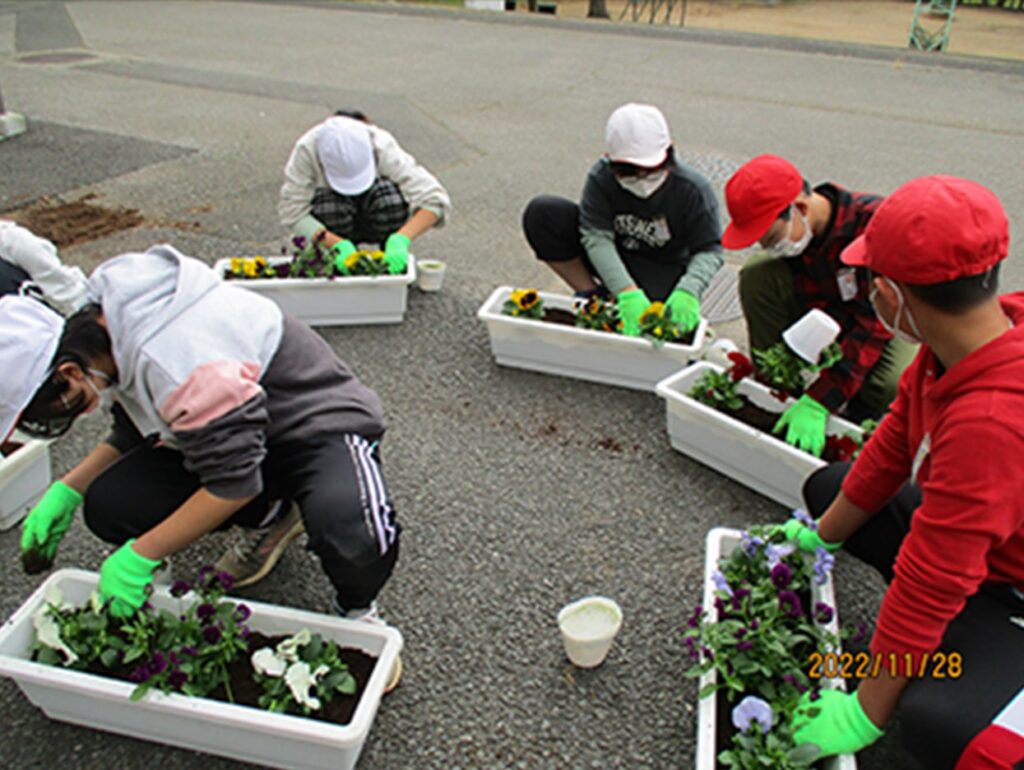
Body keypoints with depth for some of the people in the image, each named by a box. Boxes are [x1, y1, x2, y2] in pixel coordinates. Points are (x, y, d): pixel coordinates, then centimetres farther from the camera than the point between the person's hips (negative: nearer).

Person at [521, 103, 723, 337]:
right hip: (608, 262, 2)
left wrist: (688, 291, -38)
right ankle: (591, 295, -8)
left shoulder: (693, 190, -19)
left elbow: (710, 250, -16)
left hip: (662, 270, -2)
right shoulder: (601, 178, -19)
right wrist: (627, 291, -43)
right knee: (541, 212, -20)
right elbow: (597, 238, -28)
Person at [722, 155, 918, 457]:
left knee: (893, 386, -38)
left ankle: (860, 415, 0)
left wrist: (817, 402, -40)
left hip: (890, 325, -4)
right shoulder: (790, 233, -17)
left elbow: (875, 323, -35)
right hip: (830, 314, 4)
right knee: (757, 274, -21)